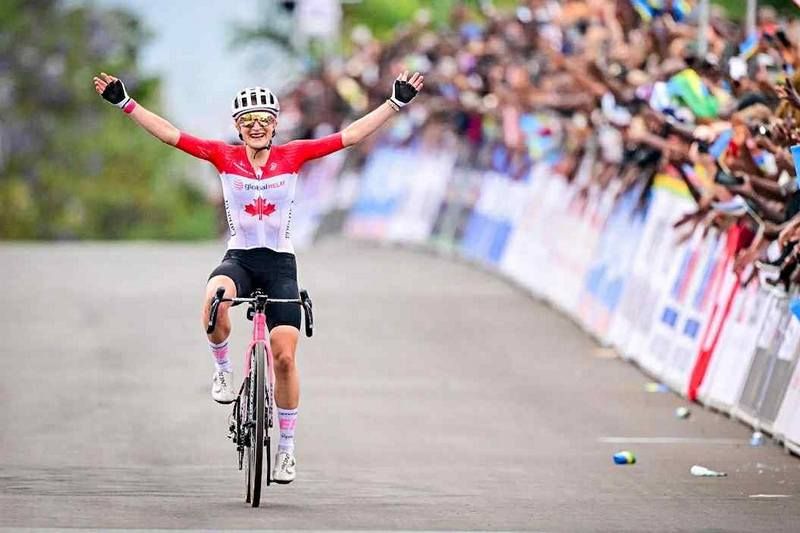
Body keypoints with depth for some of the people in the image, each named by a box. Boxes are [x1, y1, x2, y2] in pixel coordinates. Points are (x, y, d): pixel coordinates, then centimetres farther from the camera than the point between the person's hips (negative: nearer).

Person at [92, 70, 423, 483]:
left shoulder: (291, 156, -1)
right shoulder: (224, 156, -1)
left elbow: (350, 135, -3)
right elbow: (169, 134, -4)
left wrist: (397, 102, -7)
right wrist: (124, 103, -11)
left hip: (280, 262, 1)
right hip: (239, 258, -1)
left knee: (284, 356, -5)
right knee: (215, 299, -37)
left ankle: (287, 445, 11)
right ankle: (222, 368, -8)